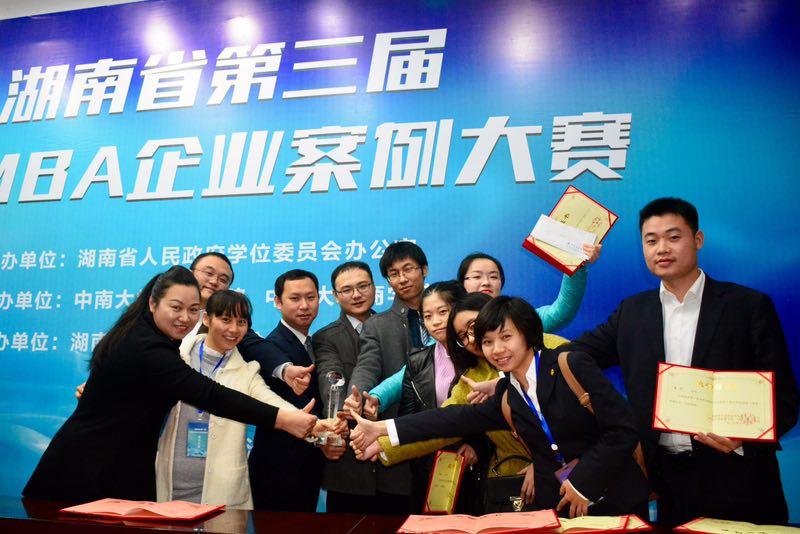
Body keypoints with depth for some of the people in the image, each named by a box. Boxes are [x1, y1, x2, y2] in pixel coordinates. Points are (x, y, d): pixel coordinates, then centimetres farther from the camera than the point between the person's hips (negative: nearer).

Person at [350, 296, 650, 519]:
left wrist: (582, 482, -17)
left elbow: (623, 430, -15)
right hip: (556, 505, 5)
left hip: (614, 499, -4)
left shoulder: (572, 367, -14)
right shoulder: (507, 397, 2)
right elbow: (456, 419, -3)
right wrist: (381, 429, -7)